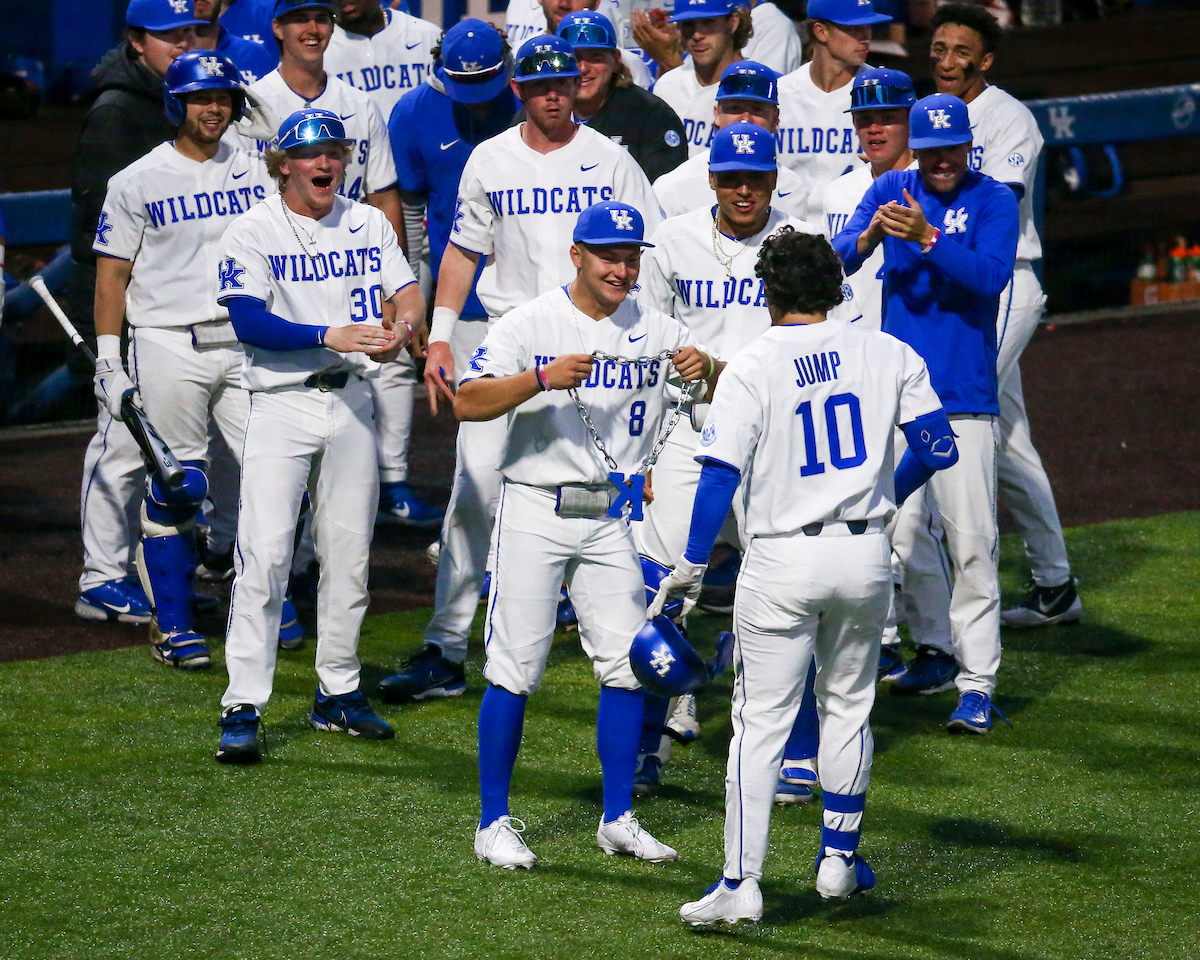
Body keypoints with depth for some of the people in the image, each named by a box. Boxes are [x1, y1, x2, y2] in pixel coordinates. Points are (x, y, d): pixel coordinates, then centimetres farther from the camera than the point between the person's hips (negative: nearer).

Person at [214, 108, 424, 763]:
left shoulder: (367, 224, 9)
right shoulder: (253, 232, -4)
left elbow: (407, 293, 0)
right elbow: (249, 322, -16)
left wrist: (400, 328, -24)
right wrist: (329, 335, -27)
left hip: (352, 402, 5)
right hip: (281, 406, -4)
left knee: (349, 556, 10)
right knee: (264, 555, -12)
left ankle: (338, 693, 23)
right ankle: (242, 709, -11)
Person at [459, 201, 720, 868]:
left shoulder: (653, 330, 4)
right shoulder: (531, 324, -6)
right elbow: (467, 404, -15)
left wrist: (705, 369, -24)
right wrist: (542, 379, -29)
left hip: (611, 519, 4)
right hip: (536, 512, -4)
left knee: (627, 663, 3)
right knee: (516, 668, -4)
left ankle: (619, 820, 13)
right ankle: (494, 823, 3)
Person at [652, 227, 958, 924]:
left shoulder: (751, 370, -6)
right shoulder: (886, 355, 4)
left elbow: (722, 475, -12)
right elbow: (938, 448, 3)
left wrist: (691, 567, -6)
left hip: (782, 560, -3)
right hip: (866, 553, 3)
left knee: (762, 722, -1)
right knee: (847, 704, 20)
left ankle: (742, 884, -5)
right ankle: (840, 860, 28)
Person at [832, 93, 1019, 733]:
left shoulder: (994, 201, 0)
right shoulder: (889, 190, 7)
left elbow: (991, 275, -15)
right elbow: (836, 260, -3)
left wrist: (927, 237, -26)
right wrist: (870, 236, -25)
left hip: (964, 399, -3)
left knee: (971, 542, -7)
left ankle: (977, 685, -6)